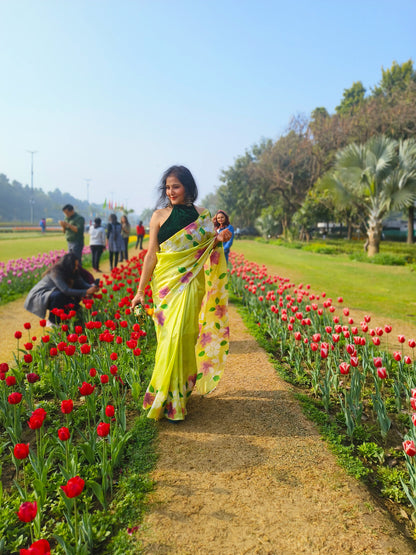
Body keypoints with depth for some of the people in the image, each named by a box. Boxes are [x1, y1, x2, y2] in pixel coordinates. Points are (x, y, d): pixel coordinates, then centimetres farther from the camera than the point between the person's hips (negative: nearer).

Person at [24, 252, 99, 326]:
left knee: (74, 305, -11)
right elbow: (66, 290, -36)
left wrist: (92, 287, -25)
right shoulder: (56, 272, -28)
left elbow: (82, 283, -3)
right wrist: (86, 292, -39)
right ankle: (51, 322, -17)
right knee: (58, 295, -36)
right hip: (37, 296, -7)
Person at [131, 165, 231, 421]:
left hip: (191, 282, 1)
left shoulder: (203, 215, 8)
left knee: (183, 335, -5)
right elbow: (151, 255, 2)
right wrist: (141, 291, -2)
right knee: (169, 337, -3)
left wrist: (219, 240, -6)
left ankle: (181, 389, 13)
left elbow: (207, 250, 16)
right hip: (165, 282, 0)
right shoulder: (159, 216, 4)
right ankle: (171, 402, 7)